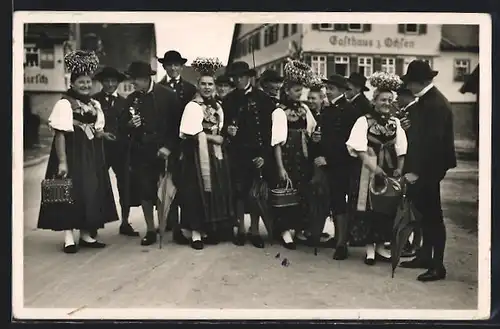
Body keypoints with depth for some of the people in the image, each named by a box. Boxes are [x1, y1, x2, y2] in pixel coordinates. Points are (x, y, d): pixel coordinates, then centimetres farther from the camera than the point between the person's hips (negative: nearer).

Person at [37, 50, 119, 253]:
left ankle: (86, 235, 18)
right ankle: (69, 237, 2)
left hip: (92, 155, 8)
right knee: (71, 193, -5)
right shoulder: (64, 104, -9)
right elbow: (60, 134, -14)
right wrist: (62, 161, -20)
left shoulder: (94, 104, 14)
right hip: (72, 153, -7)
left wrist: (101, 133, -6)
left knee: (92, 192, 9)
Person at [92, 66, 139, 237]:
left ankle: (125, 223, 15)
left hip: (121, 148, 3)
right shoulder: (95, 100, 1)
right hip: (101, 148, -3)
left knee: (125, 185, 5)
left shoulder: (123, 102, 12)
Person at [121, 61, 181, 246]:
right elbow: (123, 126, 11)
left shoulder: (167, 95, -3)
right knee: (144, 192, 3)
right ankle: (150, 230, 15)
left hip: (163, 151, -3)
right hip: (140, 152, 3)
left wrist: (169, 147, -12)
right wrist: (130, 124, -11)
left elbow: (177, 124, -4)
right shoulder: (132, 99, 7)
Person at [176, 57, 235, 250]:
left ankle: (208, 230, 16)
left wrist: (226, 134, 0)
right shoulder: (193, 106, -7)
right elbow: (192, 134, -15)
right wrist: (213, 137, -10)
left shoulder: (217, 107, 15)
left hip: (216, 154, 7)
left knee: (216, 192, 7)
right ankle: (196, 232, 4)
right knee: (198, 192, -3)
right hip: (198, 155, -7)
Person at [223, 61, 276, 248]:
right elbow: (224, 123, 13)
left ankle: (254, 230, 14)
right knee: (238, 190, 3)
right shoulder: (229, 100, 8)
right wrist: (227, 130, -11)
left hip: (257, 153, -2)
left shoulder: (263, 98, -1)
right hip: (236, 152, 2)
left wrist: (264, 154, -10)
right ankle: (240, 229, 15)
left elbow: (268, 128, -4)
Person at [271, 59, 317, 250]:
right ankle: (286, 230, 9)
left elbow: (313, 130, 18)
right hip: (288, 157, -6)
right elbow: (278, 142, -12)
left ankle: (298, 227, 21)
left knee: (303, 191, 8)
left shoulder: (304, 109, 8)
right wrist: (280, 168, -16)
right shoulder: (279, 112, -9)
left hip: (303, 158, 6)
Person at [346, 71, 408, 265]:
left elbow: (401, 149, 8)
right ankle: (370, 247, 3)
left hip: (390, 168, 4)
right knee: (368, 205, -4)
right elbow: (360, 148, -9)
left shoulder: (395, 122, 10)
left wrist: (399, 169, -6)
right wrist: (375, 168, -18)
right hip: (369, 168, -4)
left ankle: (382, 243, 18)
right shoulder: (364, 121, -1)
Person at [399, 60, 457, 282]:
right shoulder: (424, 100, 10)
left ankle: (437, 266, 7)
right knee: (425, 212, 16)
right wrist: (411, 168, 7)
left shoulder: (436, 104, -18)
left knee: (432, 215, -2)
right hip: (420, 167, 9)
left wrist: (417, 171, -20)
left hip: (429, 169, -9)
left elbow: (433, 141, -22)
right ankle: (425, 256, 28)